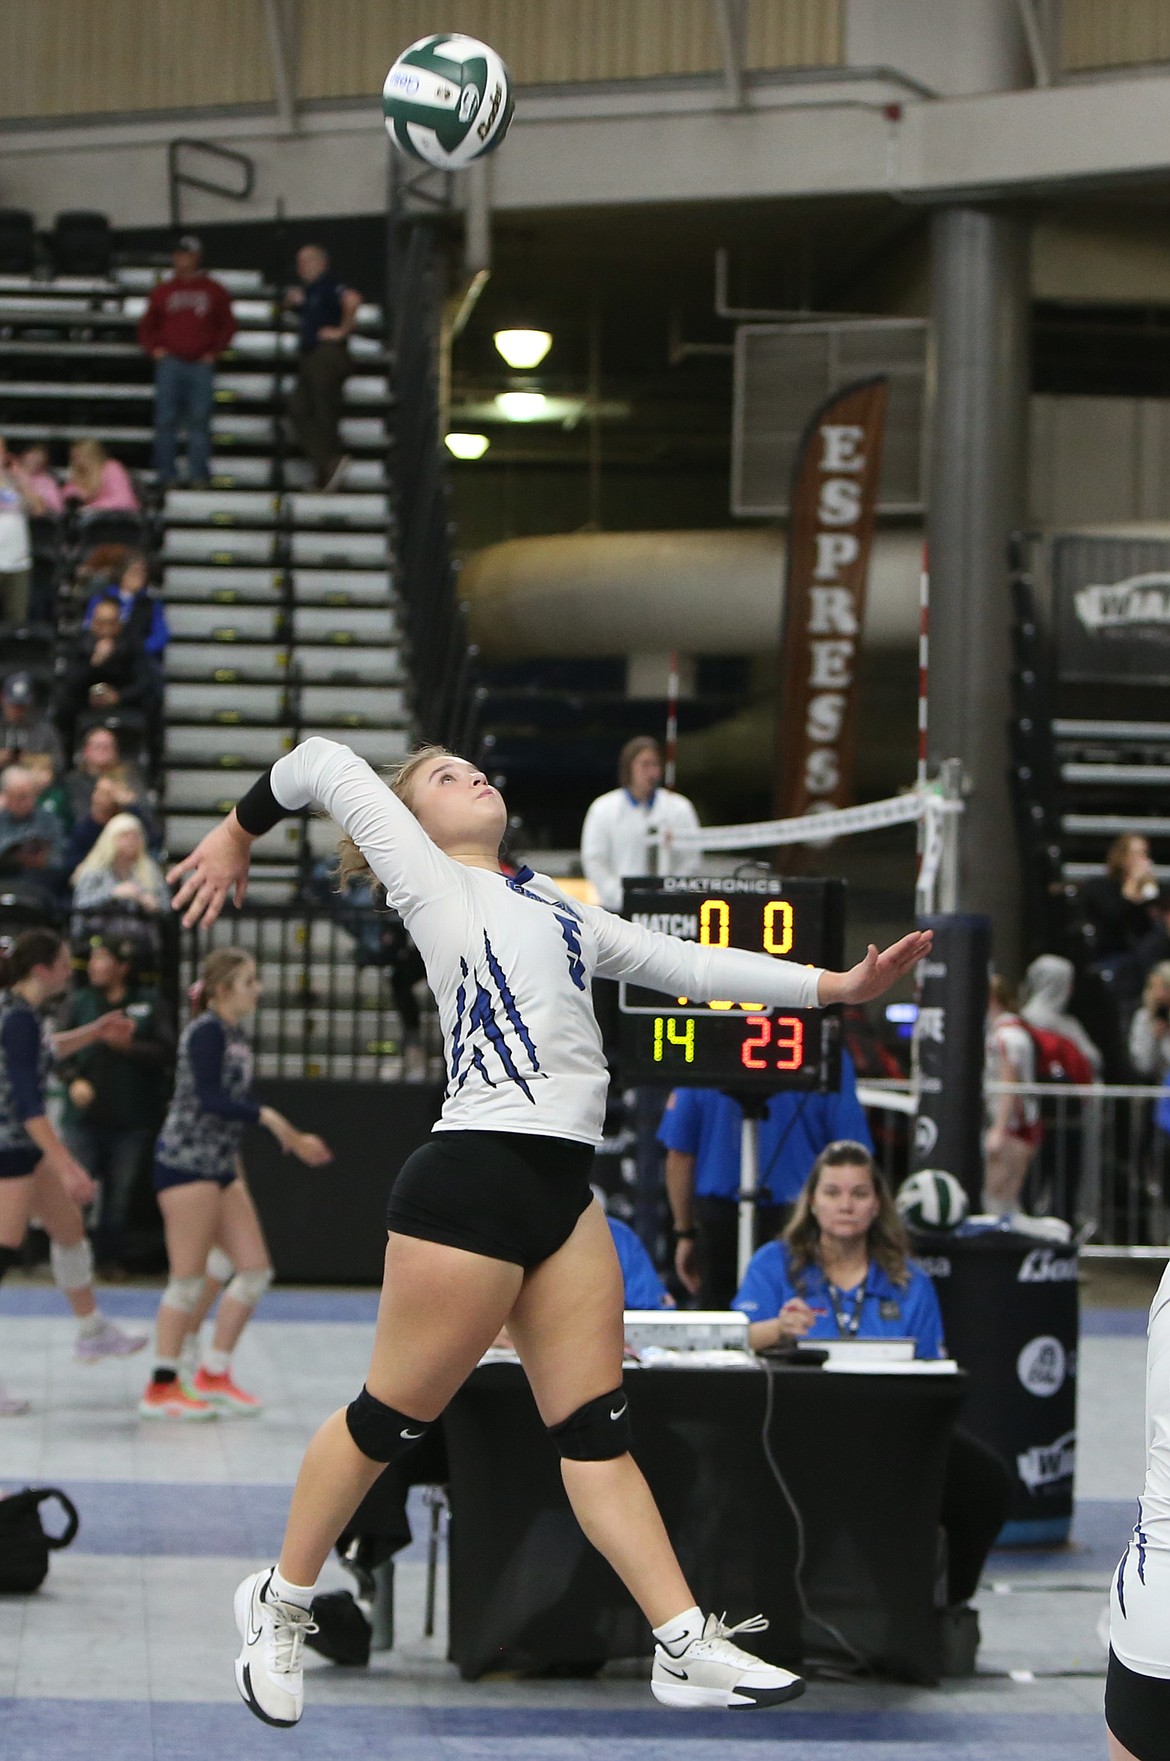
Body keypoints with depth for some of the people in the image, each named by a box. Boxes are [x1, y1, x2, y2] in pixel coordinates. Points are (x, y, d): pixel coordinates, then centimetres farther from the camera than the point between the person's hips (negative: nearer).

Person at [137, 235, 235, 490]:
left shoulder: (214, 291, 9)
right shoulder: (163, 291, 12)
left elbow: (227, 325, 13)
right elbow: (146, 326, 18)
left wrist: (214, 352, 2)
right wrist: (154, 349, 2)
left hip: (201, 365, -1)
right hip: (169, 362, 1)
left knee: (199, 419, -5)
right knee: (166, 420, -5)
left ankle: (199, 475, -2)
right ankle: (165, 475, -2)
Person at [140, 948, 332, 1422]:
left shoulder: (233, 1034, 14)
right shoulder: (206, 1032, -13)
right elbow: (209, 1099, -23)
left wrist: (292, 1138, 20)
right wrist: (266, 1116, -30)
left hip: (220, 1167, 9)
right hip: (185, 1162, -9)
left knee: (255, 1269, 6)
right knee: (188, 1277, -6)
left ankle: (214, 1374, 14)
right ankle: (162, 1387, 2)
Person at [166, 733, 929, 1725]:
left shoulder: (555, 907, 24)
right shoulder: (431, 882, 4)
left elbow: (689, 965, 22)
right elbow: (325, 763, 1)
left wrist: (835, 985, 16)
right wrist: (238, 836, 14)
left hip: (564, 1189, 7)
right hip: (474, 1172, -7)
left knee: (597, 1429, 5)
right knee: (394, 1418, 2)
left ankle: (686, 1650, 1)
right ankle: (281, 1603, 20)